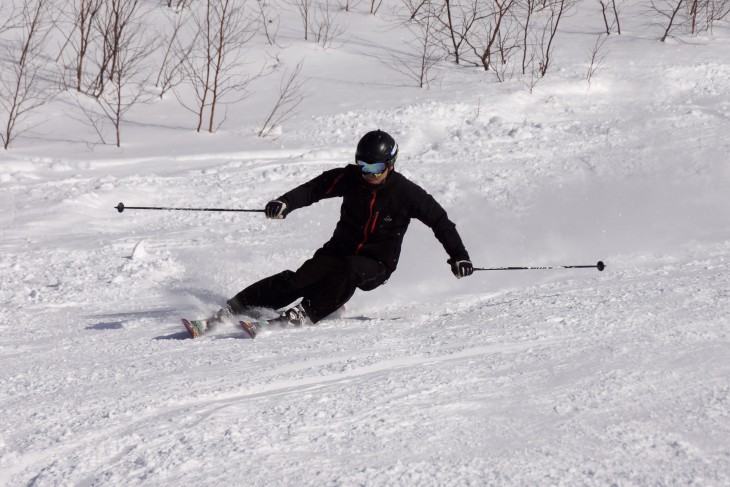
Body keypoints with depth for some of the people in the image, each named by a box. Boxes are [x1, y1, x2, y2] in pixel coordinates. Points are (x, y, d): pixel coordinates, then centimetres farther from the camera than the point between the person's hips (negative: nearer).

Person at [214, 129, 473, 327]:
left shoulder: (406, 193, -10)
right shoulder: (350, 178, -3)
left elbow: (440, 221, -3)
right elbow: (314, 188, -8)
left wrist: (459, 255, -9)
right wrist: (285, 203, -27)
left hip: (377, 265, -2)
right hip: (340, 249, 2)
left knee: (349, 270, -38)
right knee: (304, 277, -24)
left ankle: (305, 313, -42)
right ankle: (238, 306, -29)